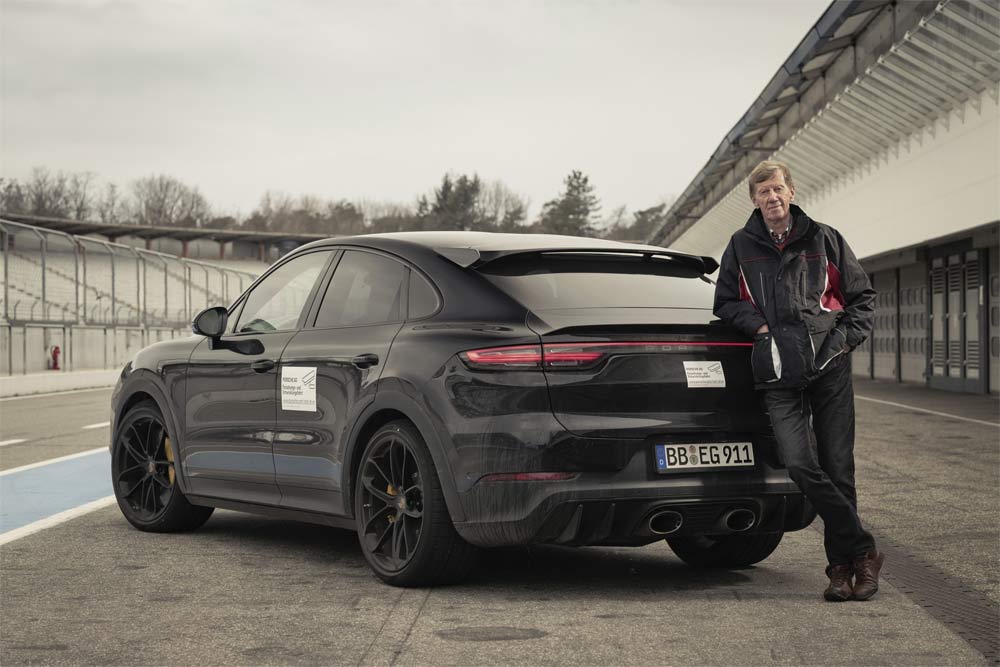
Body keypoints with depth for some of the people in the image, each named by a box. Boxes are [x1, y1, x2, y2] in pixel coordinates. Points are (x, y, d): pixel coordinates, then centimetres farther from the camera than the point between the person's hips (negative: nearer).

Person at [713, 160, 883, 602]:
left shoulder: (824, 239, 12)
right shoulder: (741, 247, 13)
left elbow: (862, 295, 17)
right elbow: (725, 302, 18)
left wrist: (846, 337, 2)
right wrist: (759, 326, 1)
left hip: (829, 367, 0)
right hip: (779, 375, 0)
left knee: (838, 468, 0)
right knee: (800, 466, -16)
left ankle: (842, 564, 11)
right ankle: (863, 551, -6)